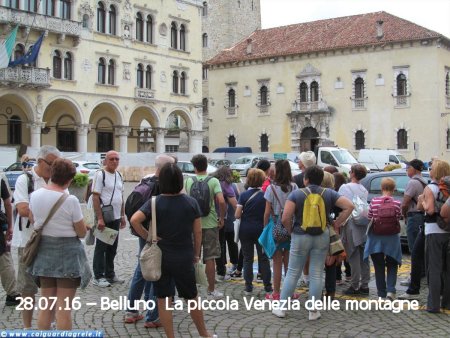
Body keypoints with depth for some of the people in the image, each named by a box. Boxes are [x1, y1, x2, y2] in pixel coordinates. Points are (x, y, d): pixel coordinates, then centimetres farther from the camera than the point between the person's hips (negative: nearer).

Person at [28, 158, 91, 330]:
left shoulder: (35, 195, -4)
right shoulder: (70, 200, -19)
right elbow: (82, 232, -11)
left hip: (44, 251, 5)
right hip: (67, 253, -5)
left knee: (45, 305, 17)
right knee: (64, 308, 1)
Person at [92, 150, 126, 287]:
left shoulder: (119, 175, 11)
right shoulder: (100, 174, -10)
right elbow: (95, 197, -15)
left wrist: (122, 216, 14)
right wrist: (100, 218, -19)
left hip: (116, 218, 7)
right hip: (104, 217, -7)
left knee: (112, 248, 13)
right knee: (101, 247, 1)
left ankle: (110, 274, 23)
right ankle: (98, 277, 8)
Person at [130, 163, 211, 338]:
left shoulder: (155, 202, -8)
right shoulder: (191, 202, -5)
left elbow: (134, 220, -22)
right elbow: (197, 232, -1)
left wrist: (148, 237, -9)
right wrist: (196, 254, 11)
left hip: (161, 257, -1)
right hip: (184, 258, 1)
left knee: (163, 300, 8)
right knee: (191, 298, 17)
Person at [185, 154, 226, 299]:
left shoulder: (188, 181, -2)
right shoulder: (213, 181, -9)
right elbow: (221, 201, -19)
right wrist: (222, 218, -5)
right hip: (210, 224, -2)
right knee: (210, 258, 6)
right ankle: (211, 290, 13)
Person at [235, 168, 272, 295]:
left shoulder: (244, 195, -8)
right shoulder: (265, 195, -7)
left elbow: (237, 215, -10)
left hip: (246, 230, 0)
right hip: (261, 229, 0)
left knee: (247, 259, 8)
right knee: (263, 258, 10)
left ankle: (248, 286, 9)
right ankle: (267, 285, 12)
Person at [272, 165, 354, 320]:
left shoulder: (296, 194, -8)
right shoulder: (329, 194, 1)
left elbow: (285, 218, -16)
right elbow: (349, 206, -5)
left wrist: (291, 230, 2)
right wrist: (336, 223, 1)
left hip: (300, 236, -2)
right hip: (322, 237, 2)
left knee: (293, 272, 9)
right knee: (317, 274, 8)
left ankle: (281, 308, 15)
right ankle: (313, 311, 14)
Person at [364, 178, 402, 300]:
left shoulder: (374, 201, -7)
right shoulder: (397, 203, -9)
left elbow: (369, 218, 0)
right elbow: (398, 219, -3)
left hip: (376, 238, 1)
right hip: (391, 238, 0)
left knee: (379, 266, 12)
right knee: (392, 265, 14)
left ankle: (382, 293, 16)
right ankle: (390, 290, -2)